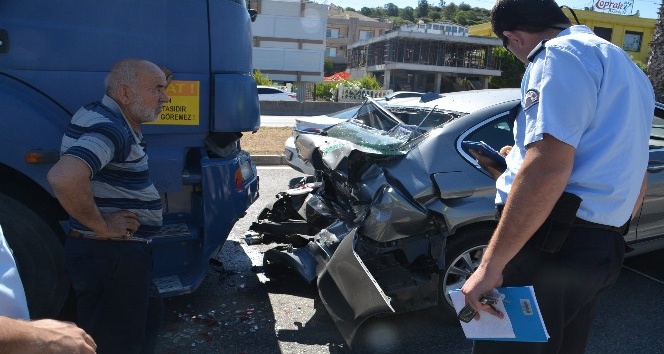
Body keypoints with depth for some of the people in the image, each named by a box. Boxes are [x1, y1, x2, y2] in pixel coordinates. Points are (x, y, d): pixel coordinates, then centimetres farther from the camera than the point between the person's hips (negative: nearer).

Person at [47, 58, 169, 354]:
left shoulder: (120, 124, 9)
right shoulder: (108, 128, -22)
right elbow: (63, 178, -39)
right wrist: (101, 227, -24)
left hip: (124, 252, 10)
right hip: (108, 256, -10)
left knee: (148, 313, 26)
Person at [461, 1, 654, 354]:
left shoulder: (561, 54, -10)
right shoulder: (623, 66, 22)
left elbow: (546, 169, -25)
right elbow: (634, 181, 26)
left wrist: (490, 265, -23)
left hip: (552, 247, -10)